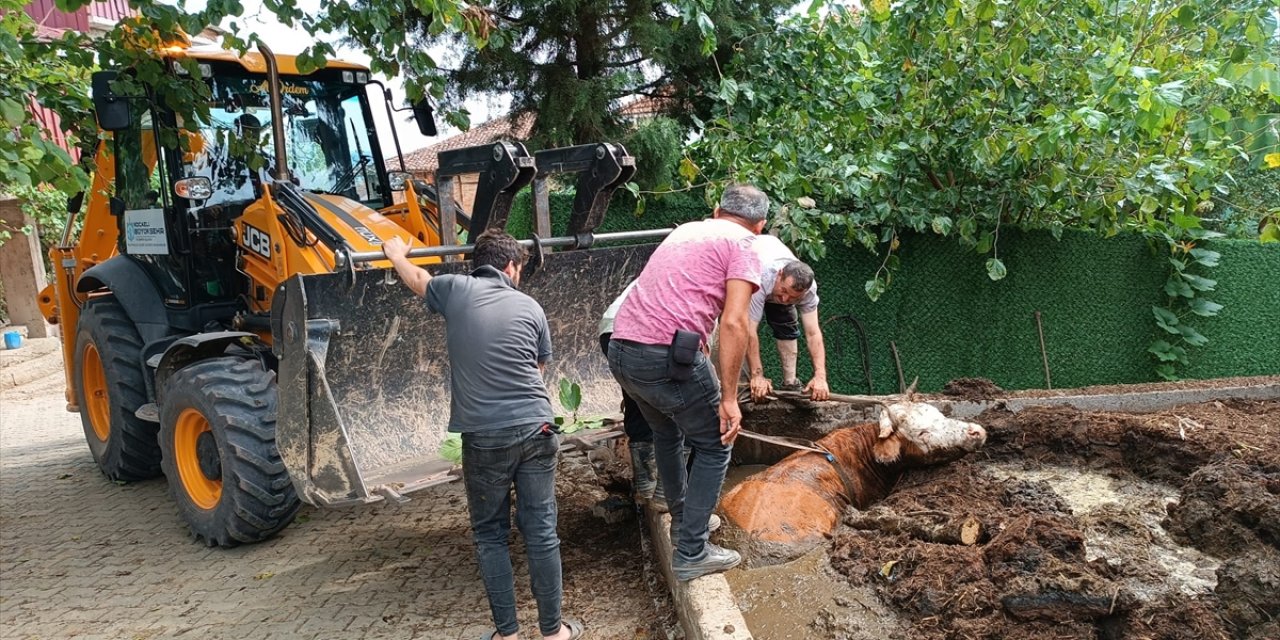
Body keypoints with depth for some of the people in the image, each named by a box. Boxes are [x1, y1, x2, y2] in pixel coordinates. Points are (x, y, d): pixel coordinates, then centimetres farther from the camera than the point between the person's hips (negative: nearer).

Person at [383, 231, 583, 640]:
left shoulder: (455, 290, 4)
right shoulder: (529, 307, 8)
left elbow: (418, 280, 27)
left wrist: (397, 255, 48)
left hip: (484, 436, -1)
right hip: (534, 428, 1)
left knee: (490, 535, 13)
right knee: (541, 531, 9)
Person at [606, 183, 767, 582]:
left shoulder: (685, 231, 24)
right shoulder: (742, 248, 2)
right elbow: (733, 324, -11)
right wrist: (729, 398, -9)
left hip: (621, 350, 8)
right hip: (667, 355, -8)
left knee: (667, 434, 29)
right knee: (714, 445, 11)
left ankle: (683, 521, 44)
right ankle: (691, 553, 11)